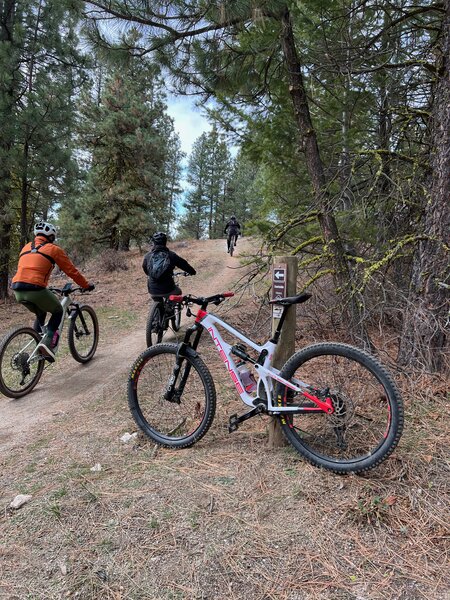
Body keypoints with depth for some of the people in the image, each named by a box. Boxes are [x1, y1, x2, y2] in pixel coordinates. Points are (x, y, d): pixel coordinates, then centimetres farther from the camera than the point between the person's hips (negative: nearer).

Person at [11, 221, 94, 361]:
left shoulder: (26, 247, 26)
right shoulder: (53, 249, 8)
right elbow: (72, 271, 9)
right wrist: (87, 285, 21)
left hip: (17, 290, 6)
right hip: (35, 289, -6)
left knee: (40, 314, 29)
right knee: (58, 312, 17)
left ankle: (38, 347, 25)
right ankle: (48, 343, -2)